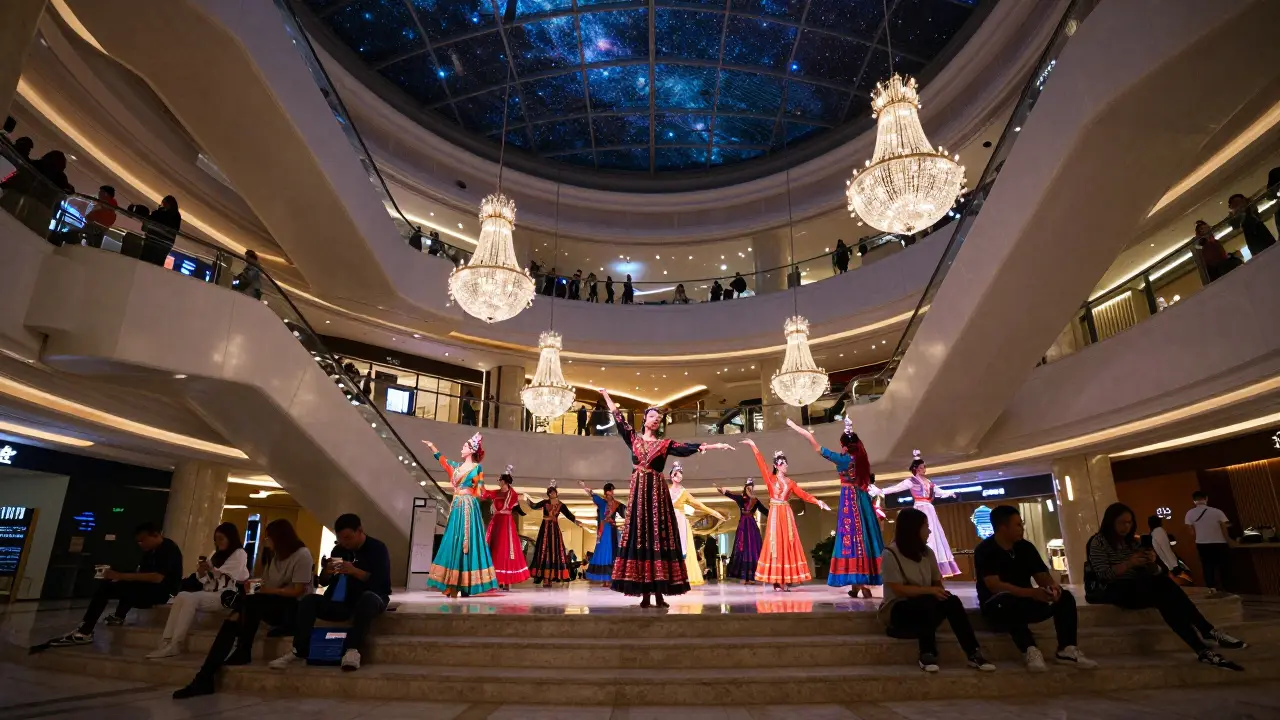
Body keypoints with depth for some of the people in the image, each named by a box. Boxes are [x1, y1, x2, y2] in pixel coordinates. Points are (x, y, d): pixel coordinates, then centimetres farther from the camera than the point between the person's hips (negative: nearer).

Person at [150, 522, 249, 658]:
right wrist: (201, 572, -7)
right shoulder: (215, 554, 20)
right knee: (181, 596, -20)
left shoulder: (240, 554, 0)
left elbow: (229, 578, -10)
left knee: (190, 599, -27)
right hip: (210, 593, 6)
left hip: (227, 596, -6)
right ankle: (166, 642, -27)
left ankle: (174, 645, -26)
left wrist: (211, 569, -14)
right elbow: (205, 580, 14)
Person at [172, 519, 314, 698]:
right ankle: (205, 677, -21)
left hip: (294, 607, -8)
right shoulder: (274, 556, 16)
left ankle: (242, 651, -13)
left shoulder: (302, 555, -11)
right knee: (233, 621, -16)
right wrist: (257, 587, -10)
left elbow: (298, 591, -16)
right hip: (274, 607, 8)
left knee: (250, 602, -29)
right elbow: (268, 586, 9)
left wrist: (267, 590, -15)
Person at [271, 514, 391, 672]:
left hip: (370, 599, -6)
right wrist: (327, 572, -12)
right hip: (343, 603, 6)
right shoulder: (339, 550, 10)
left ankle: (353, 649, -41)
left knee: (368, 597, -38)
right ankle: (299, 651, -17)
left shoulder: (377, 548, -6)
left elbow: (383, 583, -17)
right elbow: (323, 582, 12)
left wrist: (355, 571, -28)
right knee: (309, 601, -13)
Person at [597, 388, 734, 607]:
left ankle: (659, 592, -2)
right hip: (638, 491, 0)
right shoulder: (634, 438, 12)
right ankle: (645, 594, -1)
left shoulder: (665, 444, 10)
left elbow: (690, 447, 3)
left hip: (656, 491, 0)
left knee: (658, 535, -4)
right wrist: (606, 395, 22)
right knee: (639, 534, -4)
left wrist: (716, 445, -6)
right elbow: (618, 417, 17)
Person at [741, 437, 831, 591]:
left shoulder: (789, 482, 13)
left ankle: (786, 580, 2)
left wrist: (818, 501, 1)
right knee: (775, 544, -4)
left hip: (787, 514, 4)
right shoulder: (770, 478, 3)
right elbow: (761, 463, -3)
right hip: (775, 513, -3)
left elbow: (803, 494, 12)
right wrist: (754, 447, -7)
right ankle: (776, 581, -3)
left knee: (788, 544, 0)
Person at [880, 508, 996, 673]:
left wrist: (940, 593, -13)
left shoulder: (927, 552, 7)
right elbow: (899, 590, -19)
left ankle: (974, 654, -23)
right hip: (897, 610, -6)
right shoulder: (890, 554, -13)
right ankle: (927, 654, -25)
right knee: (929, 603, -35)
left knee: (951, 601, -24)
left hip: (926, 606, 6)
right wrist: (930, 591, -25)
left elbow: (937, 582, 10)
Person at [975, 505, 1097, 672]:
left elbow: (1042, 575, 6)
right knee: (1008, 602, -40)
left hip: (1026, 603, 7)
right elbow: (994, 586, -24)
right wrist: (1032, 593, -35)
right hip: (998, 606, -6)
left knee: (1065, 597, -13)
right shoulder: (984, 551, -14)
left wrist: (1052, 584, -20)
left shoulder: (1026, 547, 6)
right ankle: (1030, 650, -36)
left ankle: (1066, 650, -15)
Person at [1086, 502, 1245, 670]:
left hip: (1136, 588, 6)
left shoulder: (1132, 542, 15)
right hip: (1111, 591, -6)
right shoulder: (1099, 542, -5)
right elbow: (1102, 574, -16)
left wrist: (1151, 562, -14)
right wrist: (1128, 563, -28)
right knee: (1163, 595, -31)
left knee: (1164, 583, -27)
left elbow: (1151, 573, 9)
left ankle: (1208, 632, -32)